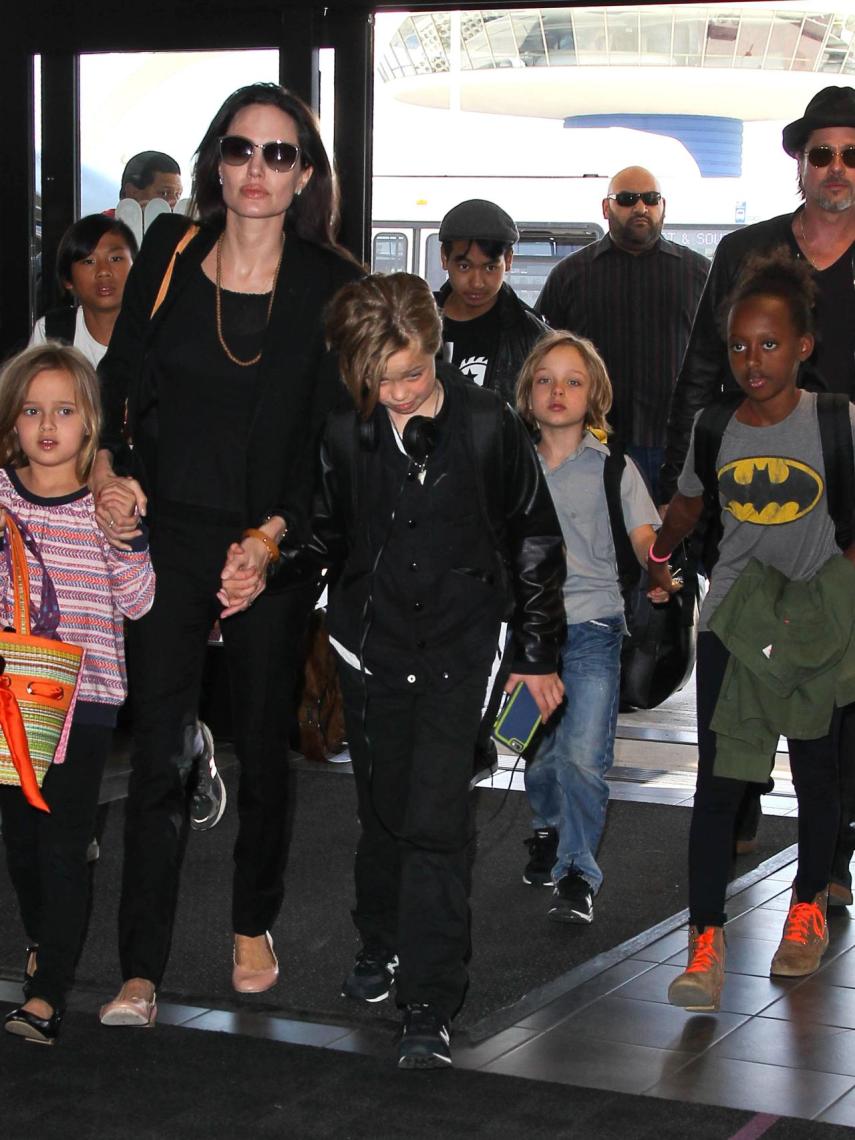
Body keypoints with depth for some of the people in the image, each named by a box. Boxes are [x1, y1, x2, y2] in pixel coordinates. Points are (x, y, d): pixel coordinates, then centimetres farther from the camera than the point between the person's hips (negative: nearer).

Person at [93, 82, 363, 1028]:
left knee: (264, 744, 12)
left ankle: (253, 928, 32)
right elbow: (119, 380, 8)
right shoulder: (169, 256, 2)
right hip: (166, 532, 0)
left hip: (273, 549, 0)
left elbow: (331, 438, -4)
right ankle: (139, 973, -1)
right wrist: (106, 472, -8)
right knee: (157, 752, -5)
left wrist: (270, 539, -15)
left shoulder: (331, 287, -2)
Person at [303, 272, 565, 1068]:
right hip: (370, 645, 3)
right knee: (383, 810, 14)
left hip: (458, 650, -2)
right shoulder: (344, 434, -5)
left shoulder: (488, 426, -9)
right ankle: (382, 945, 38)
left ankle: (429, 1009, -5)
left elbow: (535, 540, 2)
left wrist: (537, 655, 4)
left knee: (437, 823, -9)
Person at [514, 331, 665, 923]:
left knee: (582, 755, -14)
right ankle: (551, 831, 39)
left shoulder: (613, 467, -1)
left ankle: (577, 873, -4)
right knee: (537, 753, 12)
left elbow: (644, 536, -8)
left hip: (592, 629, -3)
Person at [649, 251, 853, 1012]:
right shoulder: (714, 427, -1)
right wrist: (657, 554, 11)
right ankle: (706, 943, -2)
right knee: (718, 779, -3)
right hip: (731, 624, 2)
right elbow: (688, 504, 19)